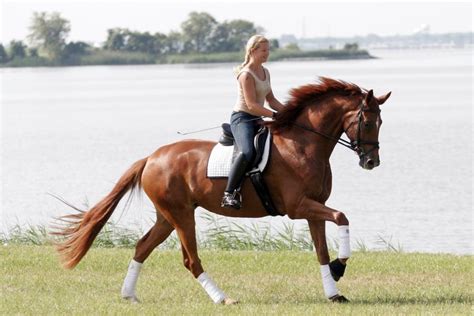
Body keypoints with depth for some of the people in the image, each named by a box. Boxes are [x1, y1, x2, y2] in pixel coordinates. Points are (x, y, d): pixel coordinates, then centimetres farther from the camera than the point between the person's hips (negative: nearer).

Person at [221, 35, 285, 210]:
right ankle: (229, 194, -35)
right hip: (242, 118, -10)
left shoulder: (265, 72, 15)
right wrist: (275, 115, -26)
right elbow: (251, 105, -20)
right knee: (247, 152, -35)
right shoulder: (246, 74, -13)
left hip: (257, 120, 10)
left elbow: (271, 100, 19)